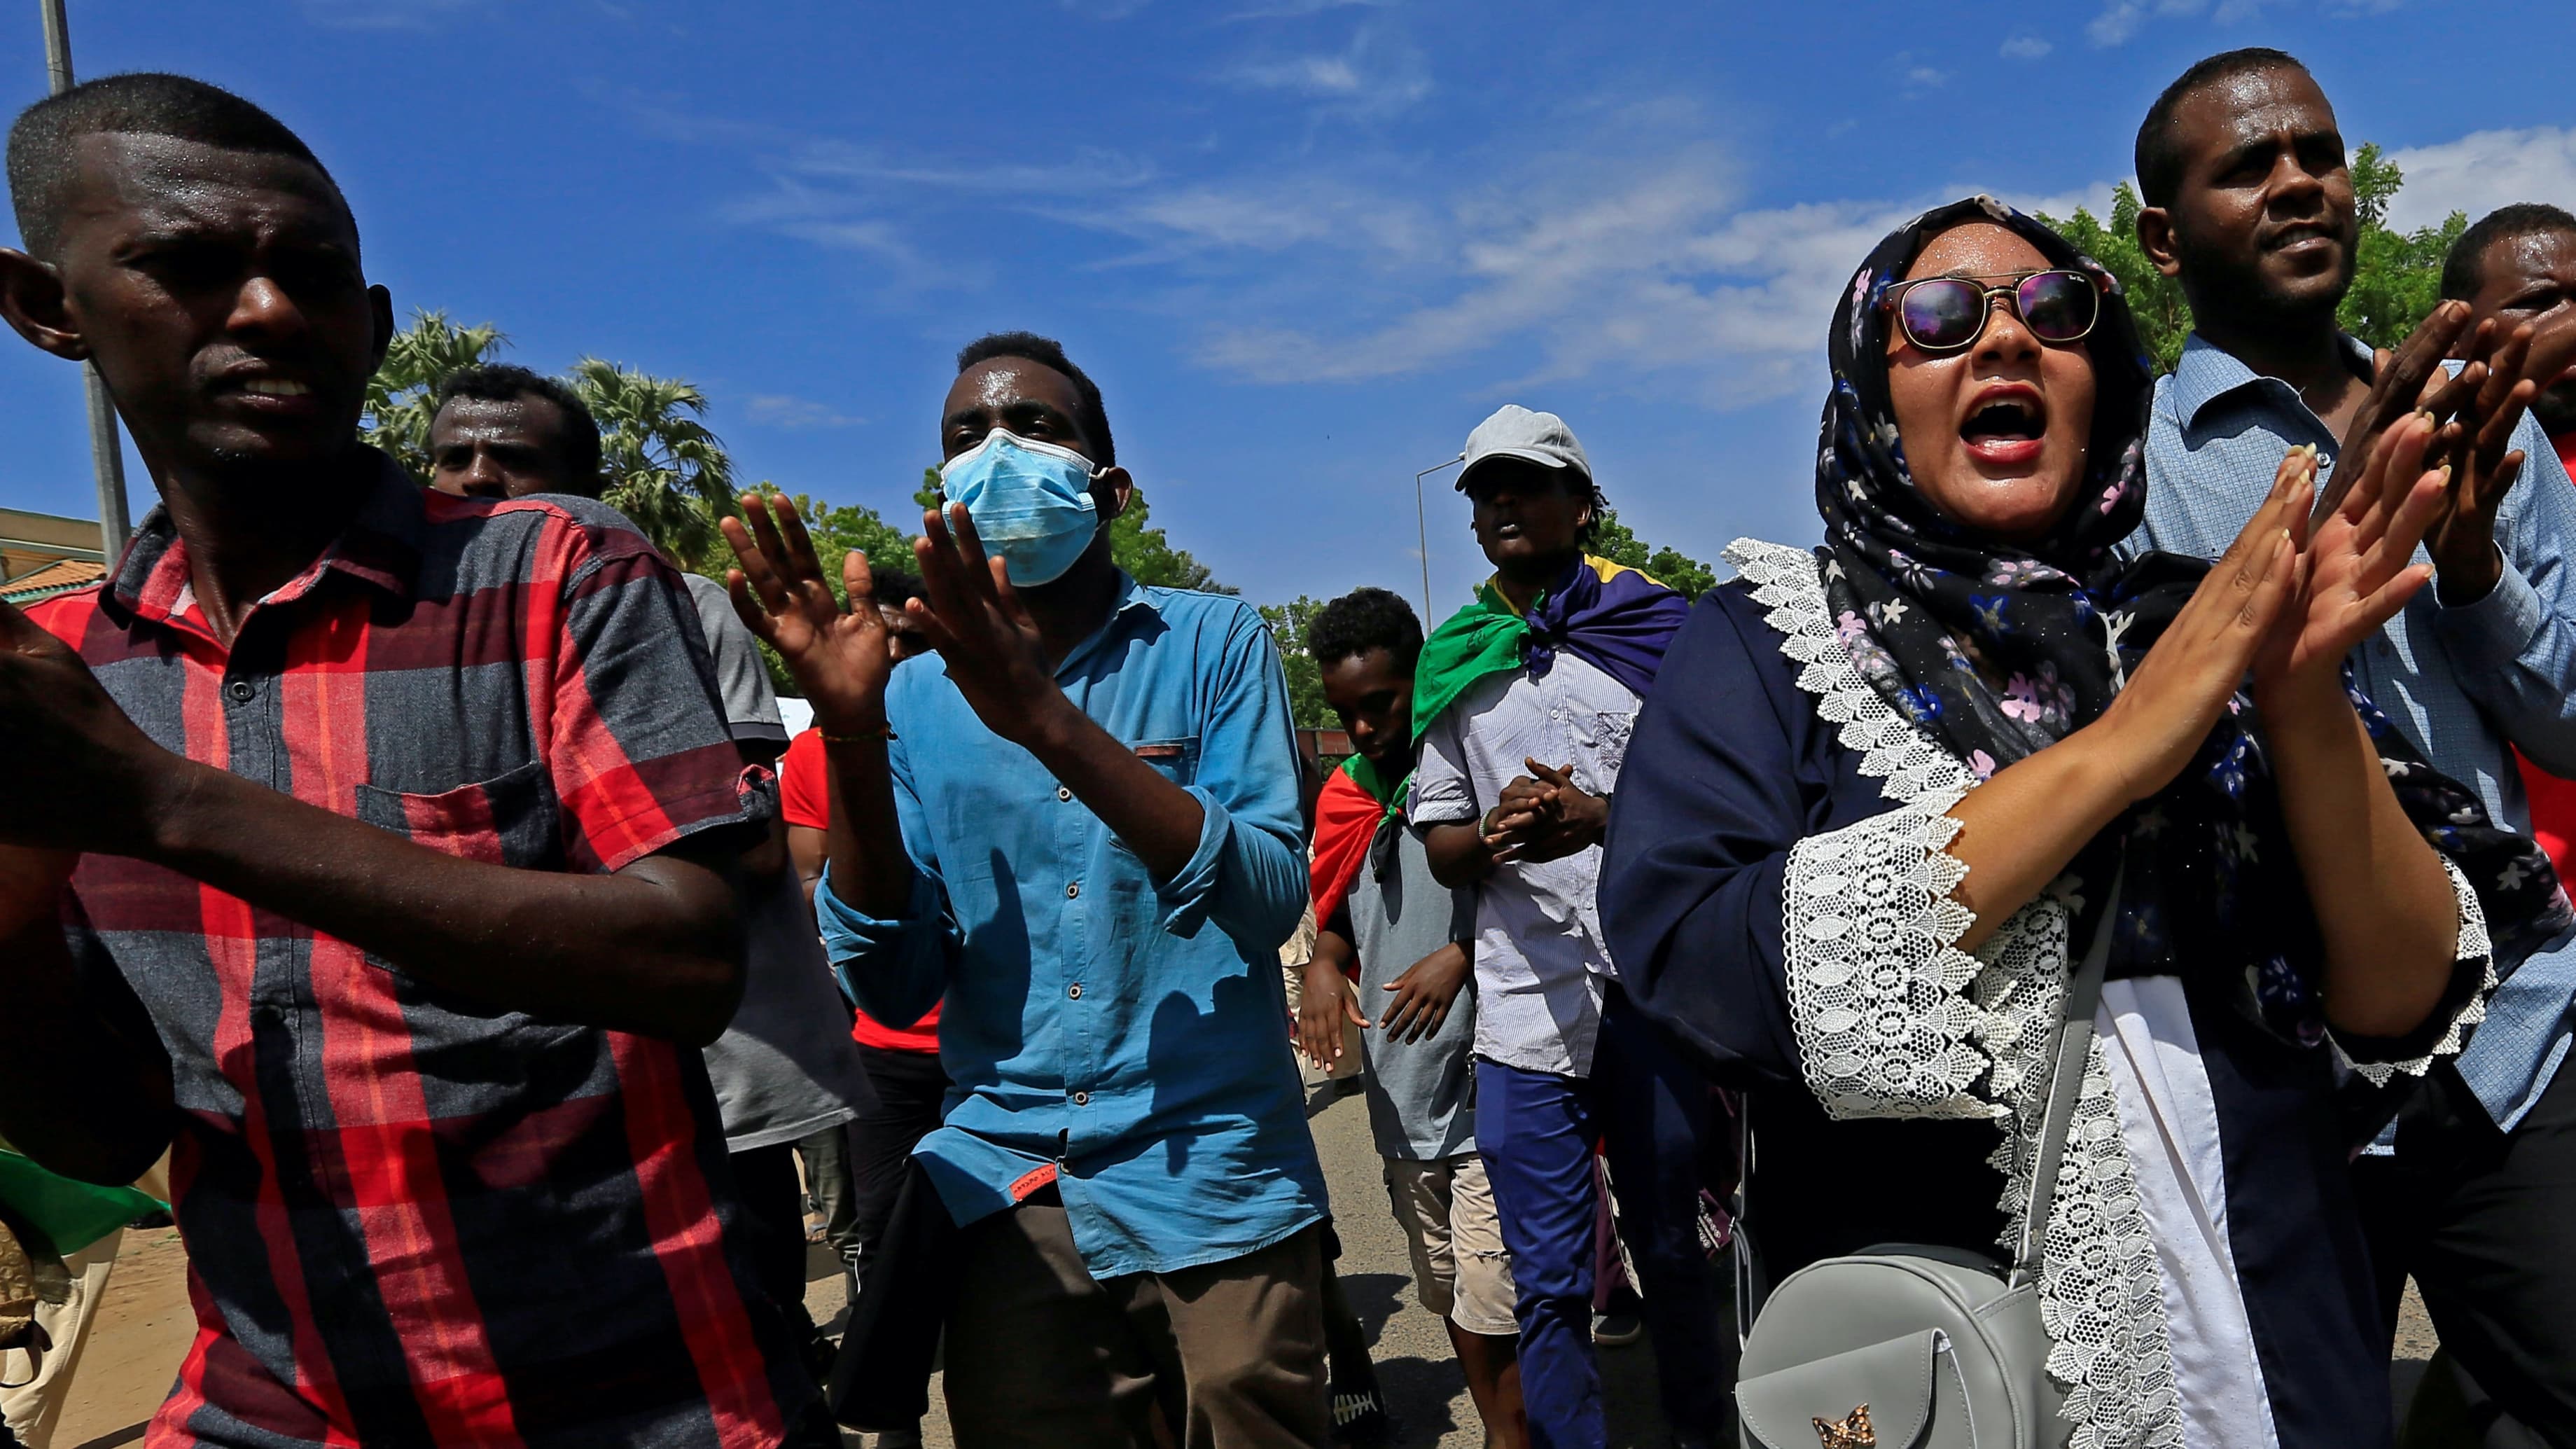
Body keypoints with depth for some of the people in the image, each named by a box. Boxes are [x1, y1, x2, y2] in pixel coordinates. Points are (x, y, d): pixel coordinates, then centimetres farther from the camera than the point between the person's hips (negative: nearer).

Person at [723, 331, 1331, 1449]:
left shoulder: (1212, 642, -3)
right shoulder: (918, 696, 3)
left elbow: (1269, 902, -17)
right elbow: (894, 988, -3)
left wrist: (1049, 722, -26)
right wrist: (851, 735, -16)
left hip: (1216, 1187, -2)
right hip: (1008, 1192, 2)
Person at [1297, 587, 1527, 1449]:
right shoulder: (1344, 797, 9)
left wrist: (1463, 955, -21)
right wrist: (1323, 967, -1)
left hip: (1488, 1086, -6)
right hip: (1401, 1091, 7)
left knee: (1494, 1309, -6)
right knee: (1450, 1296, 20)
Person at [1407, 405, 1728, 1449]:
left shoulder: (1658, 629, 4)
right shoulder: (1451, 664, 10)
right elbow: (1440, 846, 10)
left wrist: (1598, 819, -18)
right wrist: (1496, 834, -14)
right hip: (1525, 1008, 1)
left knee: (1673, 1252, 16)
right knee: (1547, 1283, 5)